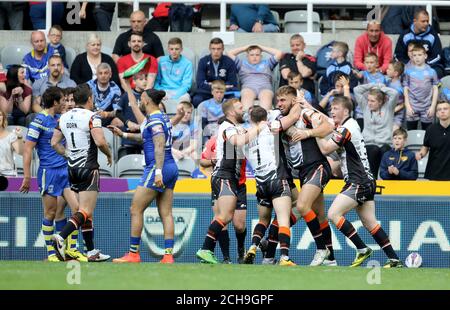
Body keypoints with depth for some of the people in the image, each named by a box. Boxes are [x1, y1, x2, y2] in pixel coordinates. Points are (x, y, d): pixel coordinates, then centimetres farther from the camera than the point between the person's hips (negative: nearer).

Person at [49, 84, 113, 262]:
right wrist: (109, 154, -2)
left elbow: (54, 143, 11)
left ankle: (91, 251, 17)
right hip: (88, 168, -7)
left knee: (86, 212, 14)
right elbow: (100, 141, -20)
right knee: (85, 212, -10)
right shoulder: (91, 117, -11)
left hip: (72, 169, 7)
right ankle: (61, 238, -30)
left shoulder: (64, 117, 9)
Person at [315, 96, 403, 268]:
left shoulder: (346, 129, -13)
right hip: (366, 182, 10)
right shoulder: (350, 124, 15)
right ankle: (394, 260, 5)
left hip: (358, 182, -10)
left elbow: (325, 149, -14)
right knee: (370, 223, 8)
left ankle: (362, 249, -12)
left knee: (333, 213, -13)